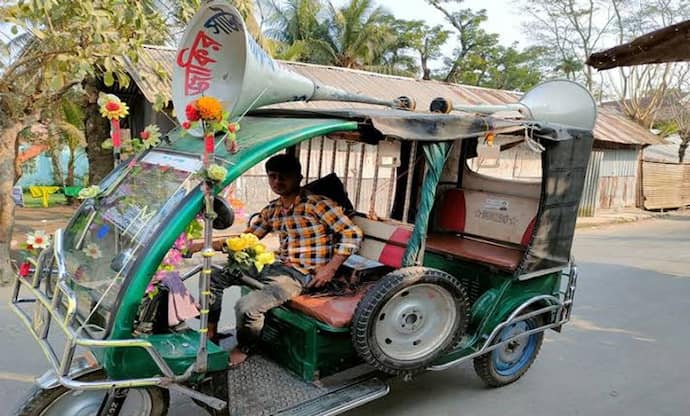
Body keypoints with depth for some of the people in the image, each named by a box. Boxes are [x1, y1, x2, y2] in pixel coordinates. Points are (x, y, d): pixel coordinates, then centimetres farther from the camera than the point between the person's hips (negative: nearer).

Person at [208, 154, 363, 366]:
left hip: (301, 275, -8)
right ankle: (211, 333, 16)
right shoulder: (272, 209, 10)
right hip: (276, 267, 8)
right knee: (215, 276, 6)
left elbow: (352, 234, -14)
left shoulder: (317, 204, -13)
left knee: (246, 307, -26)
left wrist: (330, 268, -17)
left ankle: (243, 348, 6)